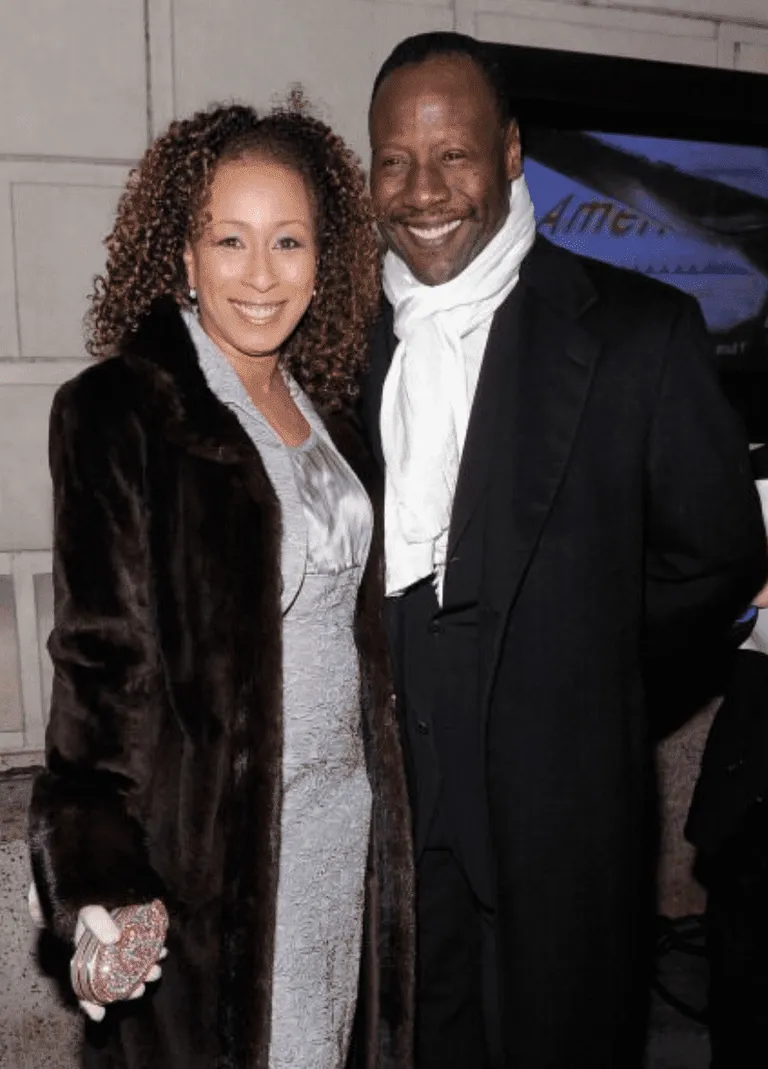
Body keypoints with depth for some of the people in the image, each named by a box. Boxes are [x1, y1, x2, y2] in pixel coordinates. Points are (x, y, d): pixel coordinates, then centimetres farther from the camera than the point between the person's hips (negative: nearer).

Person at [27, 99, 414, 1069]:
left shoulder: (325, 410, 9)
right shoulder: (117, 411, -11)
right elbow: (100, 653, -15)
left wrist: (377, 796, 12)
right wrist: (100, 875, -21)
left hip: (347, 815, 6)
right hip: (206, 834, -6)